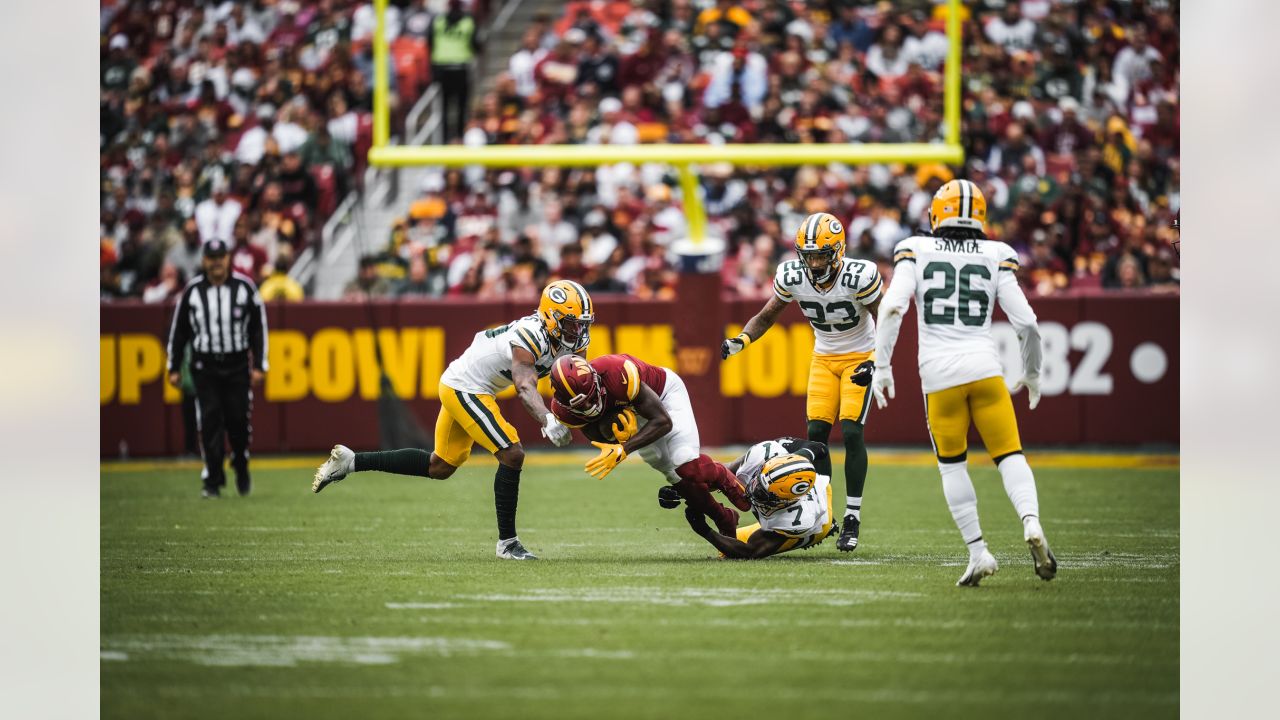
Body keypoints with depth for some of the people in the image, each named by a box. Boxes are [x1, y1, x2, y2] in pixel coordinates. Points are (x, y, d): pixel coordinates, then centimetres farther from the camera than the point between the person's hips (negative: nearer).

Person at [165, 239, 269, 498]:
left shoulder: (245, 287, 0)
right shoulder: (192, 290, 2)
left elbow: (258, 328, 4)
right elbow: (178, 330, 9)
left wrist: (259, 366, -1)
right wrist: (174, 368, 8)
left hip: (238, 365, 0)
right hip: (205, 367, 0)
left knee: (238, 420, 0)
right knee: (209, 422, -6)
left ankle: (241, 467, 25)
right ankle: (213, 480, -3)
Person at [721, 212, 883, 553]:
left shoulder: (859, 276, -27)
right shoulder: (793, 276, -15)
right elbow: (766, 316, -2)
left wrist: (875, 362, -29)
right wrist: (741, 340, -20)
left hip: (860, 357, -4)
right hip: (824, 358, 4)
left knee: (851, 432, -15)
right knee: (816, 432, -6)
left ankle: (853, 518, -6)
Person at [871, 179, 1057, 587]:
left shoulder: (916, 251, 5)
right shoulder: (996, 257, 6)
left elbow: (892, 307, -8)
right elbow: (1026, 323, 2)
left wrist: (882, 366, -2)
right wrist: (1032, 374, 17)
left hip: (939, 371, 0)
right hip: (984, 367, 0)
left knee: (952, 465, 16)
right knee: (1009, 456, 4)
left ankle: (978, 553, 10)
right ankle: (1032, 526, -22)